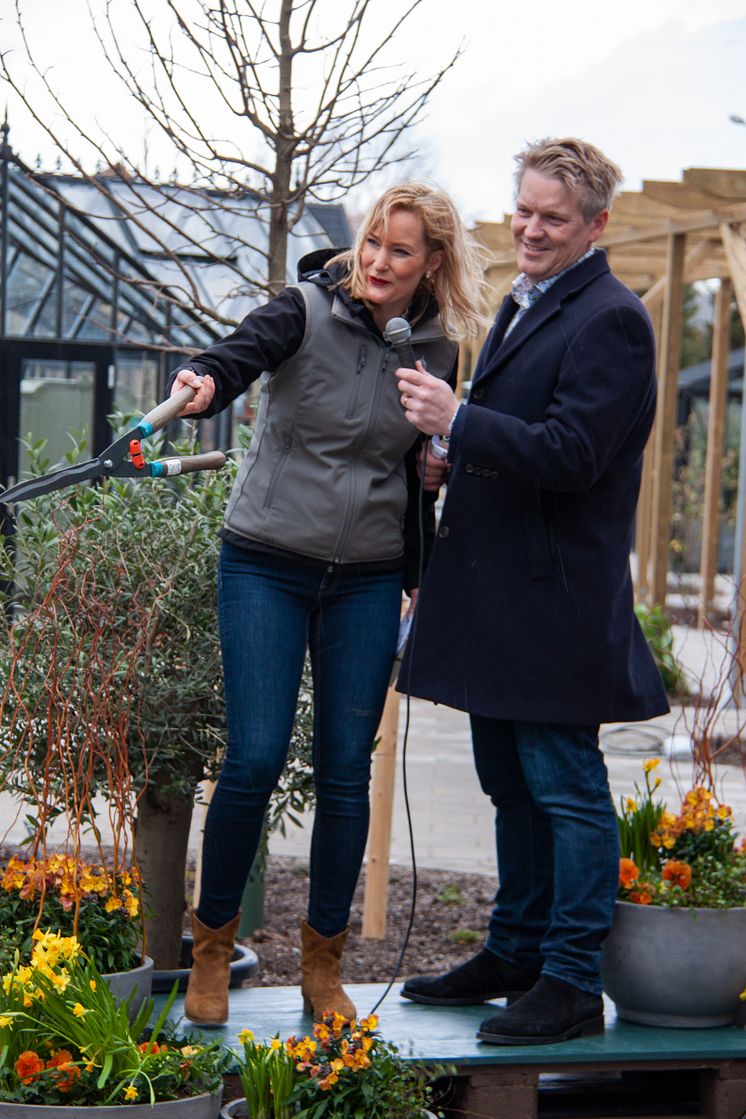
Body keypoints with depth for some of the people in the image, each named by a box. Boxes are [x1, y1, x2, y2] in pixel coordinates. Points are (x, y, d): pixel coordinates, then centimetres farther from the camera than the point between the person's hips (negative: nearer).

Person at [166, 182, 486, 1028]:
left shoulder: (436, 353, 2)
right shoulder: (308, 310, -9)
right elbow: (242, 353, -28)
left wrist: (420, 584, 12)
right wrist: (202, 386, -51)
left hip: (367, 582, 3)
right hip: (266, 567, -3)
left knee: (345, 772, 2)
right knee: (255, 760, -9)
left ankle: (323, 962, 16)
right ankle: (212, 944, 11)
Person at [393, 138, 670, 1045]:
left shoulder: (609, 321, -14)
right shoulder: (522, 307, 17)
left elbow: (570, 456, -22)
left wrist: (457, 422, -23)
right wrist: (451, 459, 7)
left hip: (557, 598, -10)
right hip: (498, 597, 10)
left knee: (564, 786, -4)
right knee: (512, 788, 18)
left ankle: (573, 983, 3)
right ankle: (516, 953, 29)